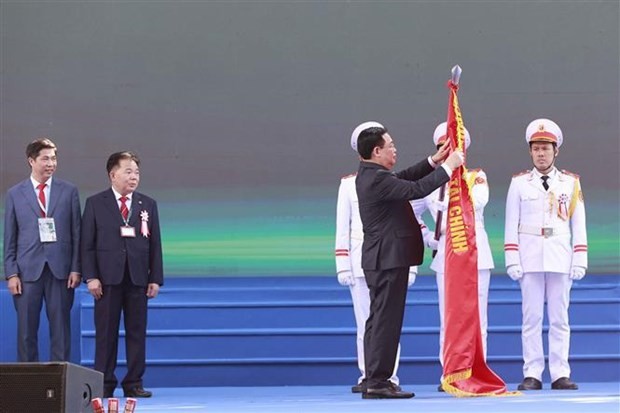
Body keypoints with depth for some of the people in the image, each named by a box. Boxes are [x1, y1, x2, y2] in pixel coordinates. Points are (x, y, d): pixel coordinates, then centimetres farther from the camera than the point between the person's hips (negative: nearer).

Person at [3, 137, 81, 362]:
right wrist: (11, 274, -2)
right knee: (26, 330, 3)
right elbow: (9, 238, 6)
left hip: (60, 270, 0)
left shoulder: (69, 191, 7)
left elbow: (76, 233, 6)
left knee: (61, 329, 2)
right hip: (28, 270, 0)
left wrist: (76, 268, -2)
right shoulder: (15, 194, 7)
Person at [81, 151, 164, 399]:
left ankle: (134, 383, 9)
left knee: (137, 332, 3)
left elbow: (155, 245, 8)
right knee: (106, 332, 1)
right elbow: (87, 244, 0)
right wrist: (91, 277, -9)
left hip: (138, 278, 2)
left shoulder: (148, 205, 11)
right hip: (108, 278, -2)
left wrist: (155, 279, 1)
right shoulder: (95, 204, 4)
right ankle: (104, 384, 7)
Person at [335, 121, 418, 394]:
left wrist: (410, 264, 1)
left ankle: (389, 376, 1)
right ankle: (367, 376, 7)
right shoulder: (349, 183, 11)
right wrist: (343, 265, 0)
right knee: (364, 322, 3)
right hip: (360, 262, 1)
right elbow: (342, 228, 7)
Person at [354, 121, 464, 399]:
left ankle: (374, 380, 15)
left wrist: (434, 161, 13)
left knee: (378, 319, 12)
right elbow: (416, 189, -23)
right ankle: (377, 381, -7)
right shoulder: (377, 179, -20)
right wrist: (448, 167, -14)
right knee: (386, 319, -8)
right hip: (389, 258, -11)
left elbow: (405, 178, 19)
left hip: (381, 258, 11)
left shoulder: (369, 174, 11)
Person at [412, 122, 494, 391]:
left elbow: (477, 201, -15)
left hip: (475, 252, -1)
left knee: (476, 317, -2)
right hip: (445, 255, 1)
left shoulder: (477, 176, 6)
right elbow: (411, 213, 16)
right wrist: (426, 237, 6)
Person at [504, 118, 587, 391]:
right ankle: (532, 375, 0)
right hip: (530, 258, 0)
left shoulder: (571, 183, 10)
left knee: (559, 319, 1)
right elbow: (511, 224, 5)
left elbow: (579, 224, 8)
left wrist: (580, 260, 1)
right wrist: (512, 260, -3)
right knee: (531, 318, -2)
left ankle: (560, 374, 4)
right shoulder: (519, 183, 8)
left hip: (560, 258, 1)